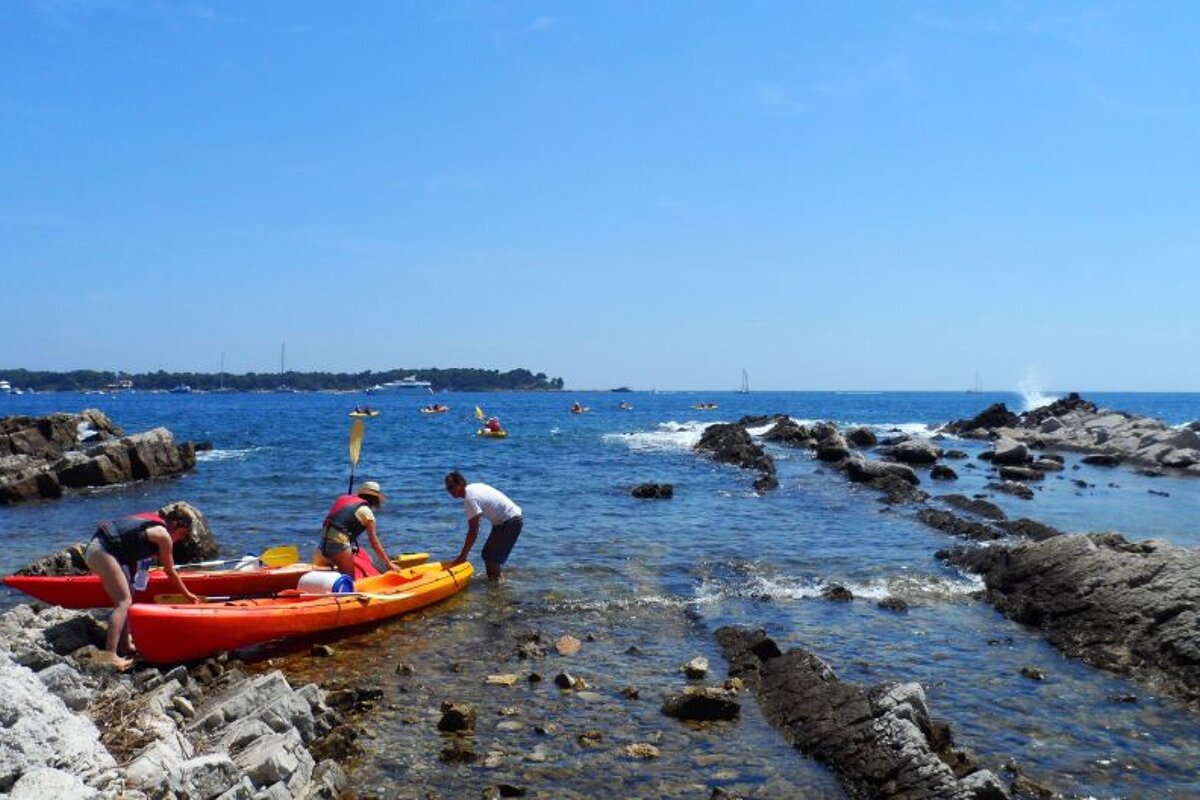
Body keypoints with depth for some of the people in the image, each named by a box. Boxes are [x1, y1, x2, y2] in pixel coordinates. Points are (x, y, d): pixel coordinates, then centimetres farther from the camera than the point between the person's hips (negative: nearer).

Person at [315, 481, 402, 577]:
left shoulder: (343, 499, 20)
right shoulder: (366, 511, 2)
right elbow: (374, 544, 1)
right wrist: (389, 564, 7)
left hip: (323, 544, 6)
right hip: (340, 544, -6)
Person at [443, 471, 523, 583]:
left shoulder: (470, 499, -21)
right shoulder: (473, 487, 6)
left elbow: (473, 532, -21)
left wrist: (462, 556, -17)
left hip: (511, 521, -10)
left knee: (491, 556, -7)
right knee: (487, 553, 14)